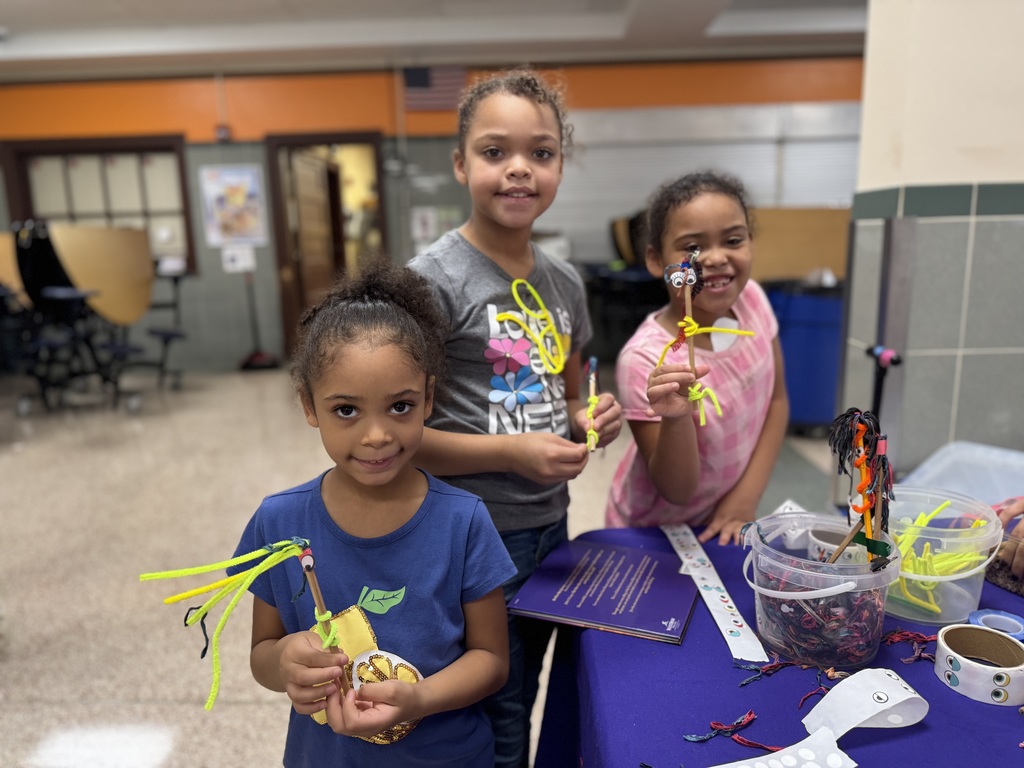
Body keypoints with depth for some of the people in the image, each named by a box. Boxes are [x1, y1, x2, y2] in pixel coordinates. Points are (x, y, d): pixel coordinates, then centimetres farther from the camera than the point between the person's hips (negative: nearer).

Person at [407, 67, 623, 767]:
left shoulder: (564, 282, 4)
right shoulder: (434, 278, -16)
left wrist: (590, 421, -5)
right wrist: (511, 453, -22)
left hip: (550, 525, 6)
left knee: (524, 702, 25)